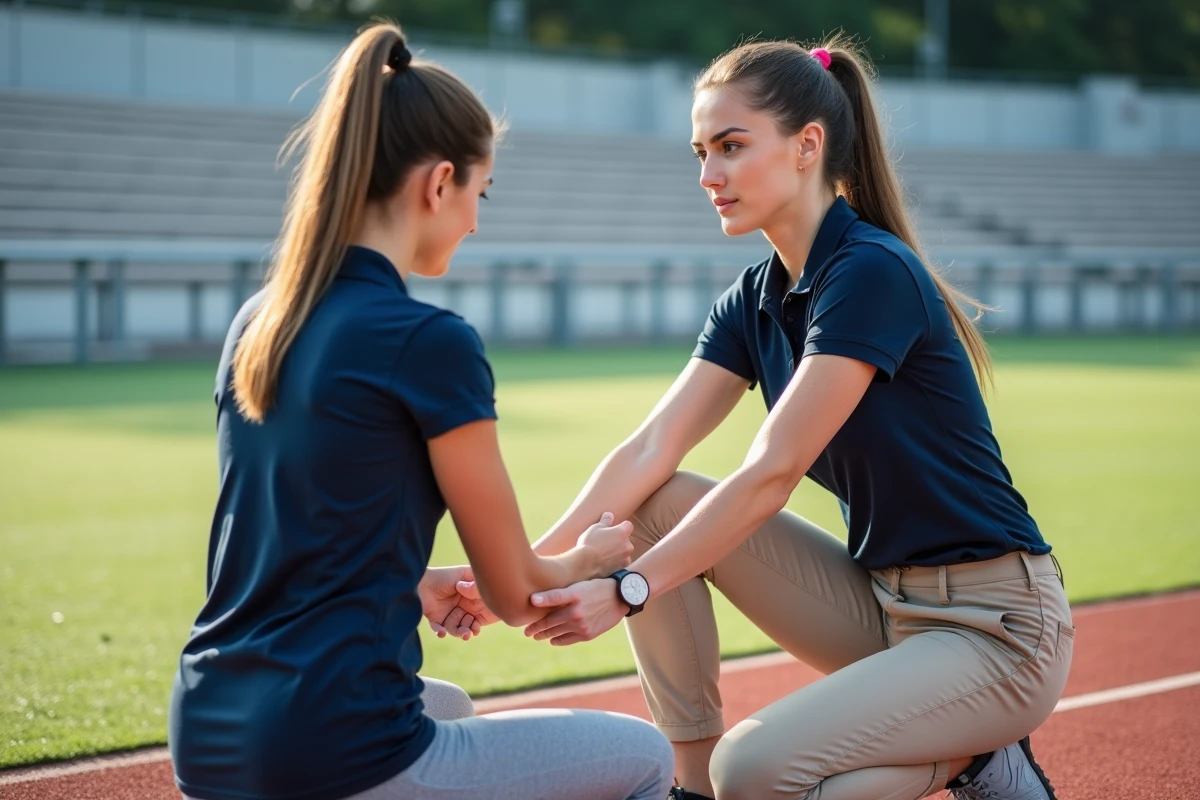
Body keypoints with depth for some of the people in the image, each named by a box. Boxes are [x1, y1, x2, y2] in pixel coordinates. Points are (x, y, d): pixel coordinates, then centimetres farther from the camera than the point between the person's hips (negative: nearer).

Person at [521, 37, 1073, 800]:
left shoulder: (873, 273, -20)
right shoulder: (755, 300, 6)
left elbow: (771, 474, -24)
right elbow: (650, 451, -5)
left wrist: (628, 590, -27)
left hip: (995, 630, -8)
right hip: (881, 602, 8)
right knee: (655, 505, -6)